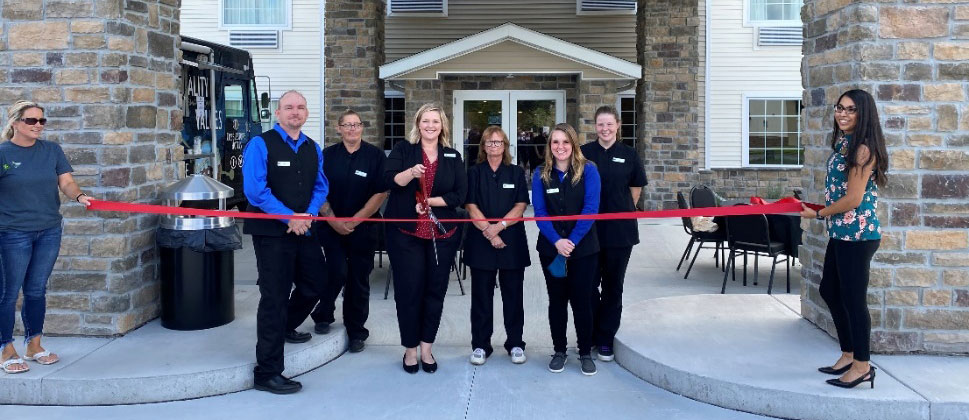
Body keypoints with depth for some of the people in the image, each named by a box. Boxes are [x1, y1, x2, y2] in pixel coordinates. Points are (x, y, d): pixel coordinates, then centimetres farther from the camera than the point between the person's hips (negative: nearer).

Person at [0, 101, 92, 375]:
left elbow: (66, 182, 1)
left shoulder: (52, 150, 6)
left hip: (49, 231, 4)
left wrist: (79, 195, -19)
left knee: (37, 290, 14)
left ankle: (34, 345, 25)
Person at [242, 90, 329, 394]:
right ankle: (267, 373, 7)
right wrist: (290, 218, -18)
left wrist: (309, 214, -8)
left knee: (315, 283, 19)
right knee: (274, 297, -4)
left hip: (304, 230, 7)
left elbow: (321, 186, 12)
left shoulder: (313, 149, 11)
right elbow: (255, 189, -17)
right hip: (271, 232, -7)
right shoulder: (261, 145, -10)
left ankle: (283, 326, 48)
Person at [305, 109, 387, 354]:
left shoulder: (375, 156, -3)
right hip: (331, 227, 0)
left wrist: (354, 220, -10)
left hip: (363, 228, 0)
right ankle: (323, 316, 15)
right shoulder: (327, 156, 3)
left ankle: (356, 331, 18)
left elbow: (381, 193, -6)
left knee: (359, 280, 4)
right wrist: (333, 221, -9)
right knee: (337, 272, -11)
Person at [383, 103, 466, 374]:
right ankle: (410, 349, 14)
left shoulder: (453, 157, 7)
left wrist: (430, 202, -12)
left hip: (442, 234, 2)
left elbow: (460, 194, -1)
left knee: (435, 290, 7)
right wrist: (410, 173, -31)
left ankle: (426, 348, 19)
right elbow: (389, 181, -13)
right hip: (405, 233, -2)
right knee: (408, 290, 0)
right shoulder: (403, 150, 2)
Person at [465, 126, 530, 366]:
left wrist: (499, 226, -15)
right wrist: (488, 231, -14)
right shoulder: (474, 173, 7)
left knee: (513, 294, 4)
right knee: (481, 295, 4)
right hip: (480, 241, 0)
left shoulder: (516, 172, 8)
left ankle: (515, 344, 14)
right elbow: (471, 207, -1)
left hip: (512, 241, 0)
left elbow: (520, 206, -1)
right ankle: (480, 345, 12)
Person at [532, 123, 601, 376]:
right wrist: (557, 241, -16)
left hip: (584, 247, -2)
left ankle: (586, 353, 17)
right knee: (557, 300, 9)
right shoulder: (541, 174, 2)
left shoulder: (588, 171, -4)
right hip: (551, 248, 2)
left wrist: (572, 241, -17)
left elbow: (591, 209, -10)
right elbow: (539, 212, -3)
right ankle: (559, 351, 21)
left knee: (581, 301, 3)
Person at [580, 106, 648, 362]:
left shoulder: (628, 155, 2)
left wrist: (623, 211, 8)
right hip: (589, 228, -1)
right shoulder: (584, 153, 0)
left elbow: (636, 188, 12)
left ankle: (605, 339, 19)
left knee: (613, 285, 8)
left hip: (620, 230, 1)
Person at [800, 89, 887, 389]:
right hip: (841, 232, 10)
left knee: (853, 297, -2)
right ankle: (848, 355, 30)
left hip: (857, 234, -10)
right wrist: (819, 209, 13)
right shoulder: (842, 143, 13)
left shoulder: (863, 149, -16)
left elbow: (853, 199, -18)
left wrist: (818, 214, -8)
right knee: (830, 290, 18)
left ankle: (862, 365, 11)